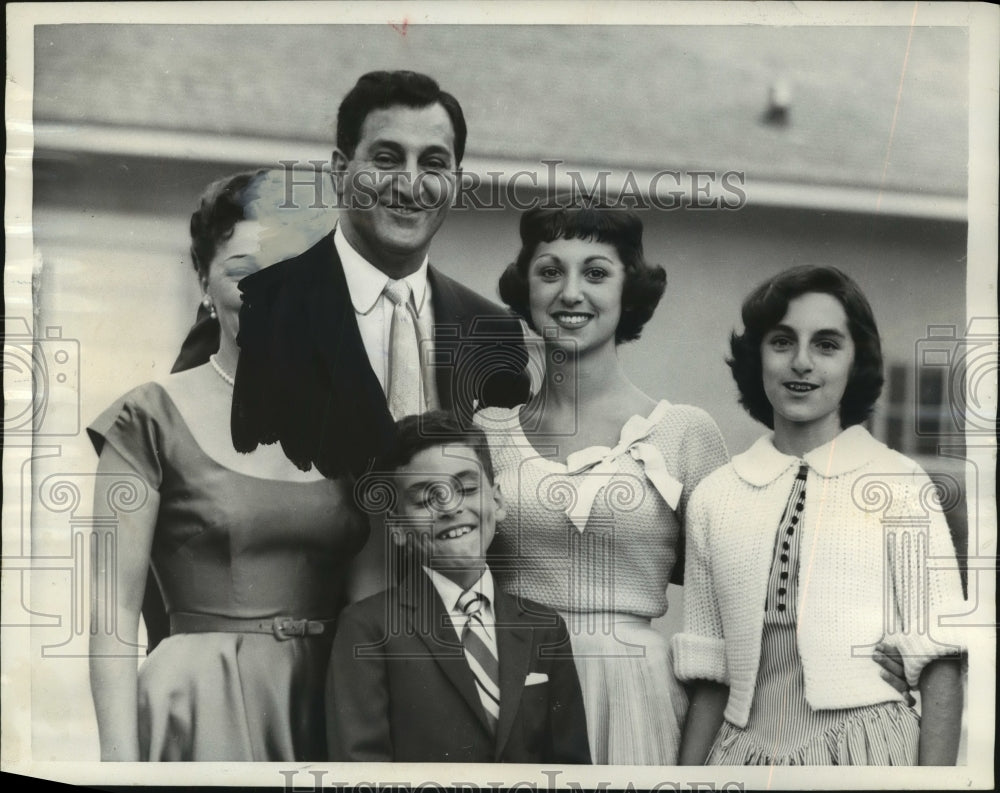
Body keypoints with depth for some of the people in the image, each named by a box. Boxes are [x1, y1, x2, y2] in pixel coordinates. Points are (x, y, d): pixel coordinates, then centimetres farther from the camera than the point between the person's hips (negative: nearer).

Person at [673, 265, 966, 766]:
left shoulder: (900, 485, -6)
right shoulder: (713, 497, 2)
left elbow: (937, 661, -7)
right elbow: (709, 668, 6)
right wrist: (687, 772, 2)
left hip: (867, 747, -2)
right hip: (744, 748, 3)